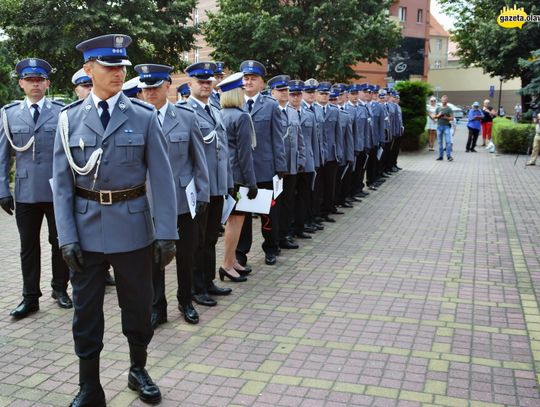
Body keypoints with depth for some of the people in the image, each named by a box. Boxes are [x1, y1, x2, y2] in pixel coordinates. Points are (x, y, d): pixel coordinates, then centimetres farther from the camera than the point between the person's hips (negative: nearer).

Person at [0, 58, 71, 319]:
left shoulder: (62, 112, -1)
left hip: (58, 191, -2)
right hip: (25, 192, 2)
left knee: (59, 242, 10)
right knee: (29, 246, 10)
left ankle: (60, 289, 27)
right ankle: (30, 296, 21)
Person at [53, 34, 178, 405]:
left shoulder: (144, 116, -3)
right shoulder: (70, 118, 0)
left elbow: (162, 177, -5)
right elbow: (61, 182, 0)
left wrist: (167, 233, -10)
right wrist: (67, 237, -7)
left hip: (133, 225, -1)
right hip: (86, 227, 1)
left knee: (138, 305, 13)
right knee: (86, 310, 10)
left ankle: (138, 370, 36)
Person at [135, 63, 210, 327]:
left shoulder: (187, 117, 1)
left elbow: (199, 159, 3)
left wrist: (202, 194, 0)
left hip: (183, 199, 1)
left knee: (186, 255, 13)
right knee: (153, 257, 9)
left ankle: (185, 301, 34)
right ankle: (157, 307, 26)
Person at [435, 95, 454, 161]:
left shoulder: (449, 109, 2)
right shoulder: (438, 108, 12)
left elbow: (452, 118, -1)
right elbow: (435, 116, 16)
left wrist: (446, 117, -17)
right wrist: (438, 115, -4)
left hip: (446, 126, -3)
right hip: (439, 126, 3)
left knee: (448, 141, -11)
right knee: (440, 142, 6)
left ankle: (449, 156, -12)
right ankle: (440, 156, 11)